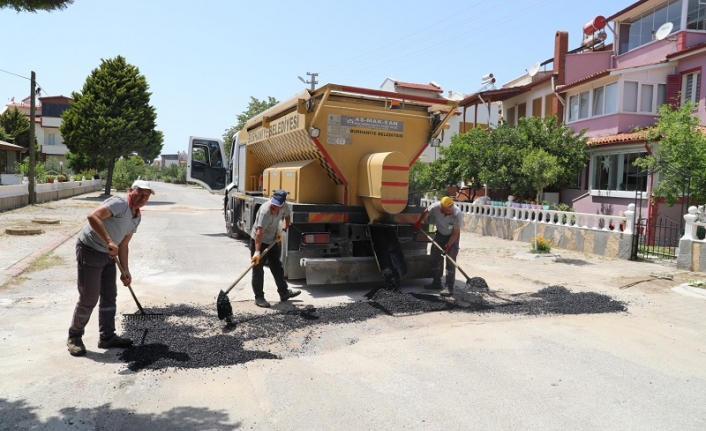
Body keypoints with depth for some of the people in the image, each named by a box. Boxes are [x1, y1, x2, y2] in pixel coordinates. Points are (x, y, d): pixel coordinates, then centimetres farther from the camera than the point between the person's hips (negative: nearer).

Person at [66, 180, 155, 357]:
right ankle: (74, 337, 17)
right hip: (89, 250, -9)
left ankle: (107, 336, 22)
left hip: (108, 255, 9)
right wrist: (109, 242, -39)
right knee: (89, 298, -2)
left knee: (109, 296, 11)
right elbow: (93, 217, -33)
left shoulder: (137, 217, 9)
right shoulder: (119, 203, -19)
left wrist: (125, 271, 11)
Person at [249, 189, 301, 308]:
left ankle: (284, 292, 27)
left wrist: (283, 230, -6)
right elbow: (260, 232, -39)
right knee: (258, 270, -2)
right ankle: (259, 297, 8)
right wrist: (257, 251, -45)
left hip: (273, 241, 7)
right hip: (258, 241, -7)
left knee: (277, 267, 15)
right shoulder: (265, 210, -34)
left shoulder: (284, 206, -14)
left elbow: (287, 217, 10)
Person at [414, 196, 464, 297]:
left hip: (452, 236, -4)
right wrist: (419, 222, 2)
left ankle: (449, 287, -7)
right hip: (440, 234, 4)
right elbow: (425, 212, -3)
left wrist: (448, 246, -28)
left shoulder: (457, 214, -34)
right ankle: (436, 283, 21)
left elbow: (455, 233, -25)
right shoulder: (436, 207, -28)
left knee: (450, 261, -10)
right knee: (435, 258, 8)